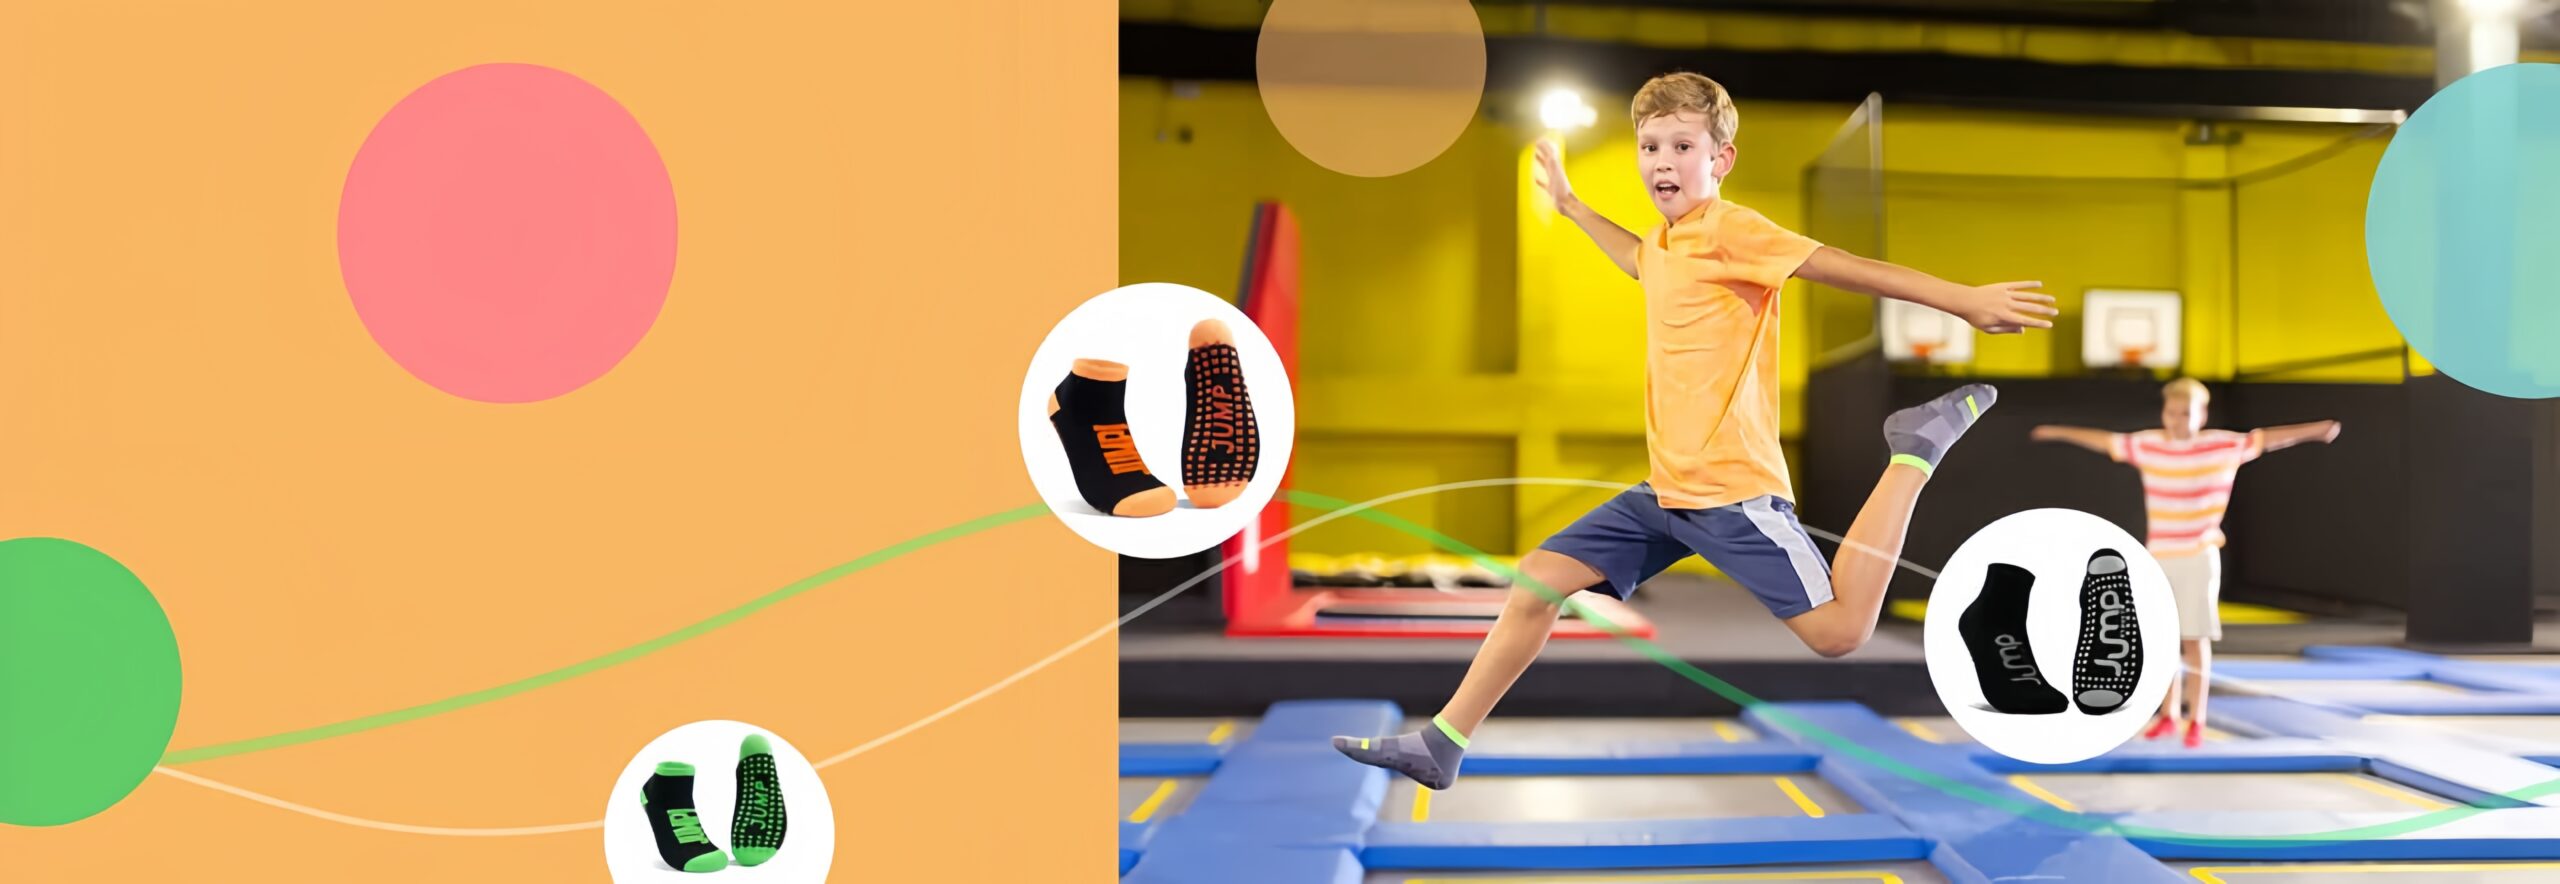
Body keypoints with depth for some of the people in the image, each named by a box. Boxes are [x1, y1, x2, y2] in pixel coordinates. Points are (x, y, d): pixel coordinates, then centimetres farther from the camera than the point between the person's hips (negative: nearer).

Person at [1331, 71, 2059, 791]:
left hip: (1733, 489, -8)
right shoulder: (1663, 243, 16)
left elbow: (1847, 267, -17)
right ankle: (1441, 744, 9)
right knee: (1536, 582, 2)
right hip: (1665, 490, 8)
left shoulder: (1731, 230, -10)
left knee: (1837, 634, -12)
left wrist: (1964, 300, -24)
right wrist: (1569, 203, 50)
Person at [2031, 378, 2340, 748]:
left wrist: (2315, 429, -25)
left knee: (2194, 639, -2)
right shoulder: (2149, 445, 3)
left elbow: (2267, 438, -12)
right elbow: (2105, 441, 14)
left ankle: (2196, 721, 9)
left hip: (2198, 558, -3)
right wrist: (2060, 432, 23)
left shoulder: (2222, 445, -5)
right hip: (2158, 558, 3)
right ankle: (2167, 715, 23)